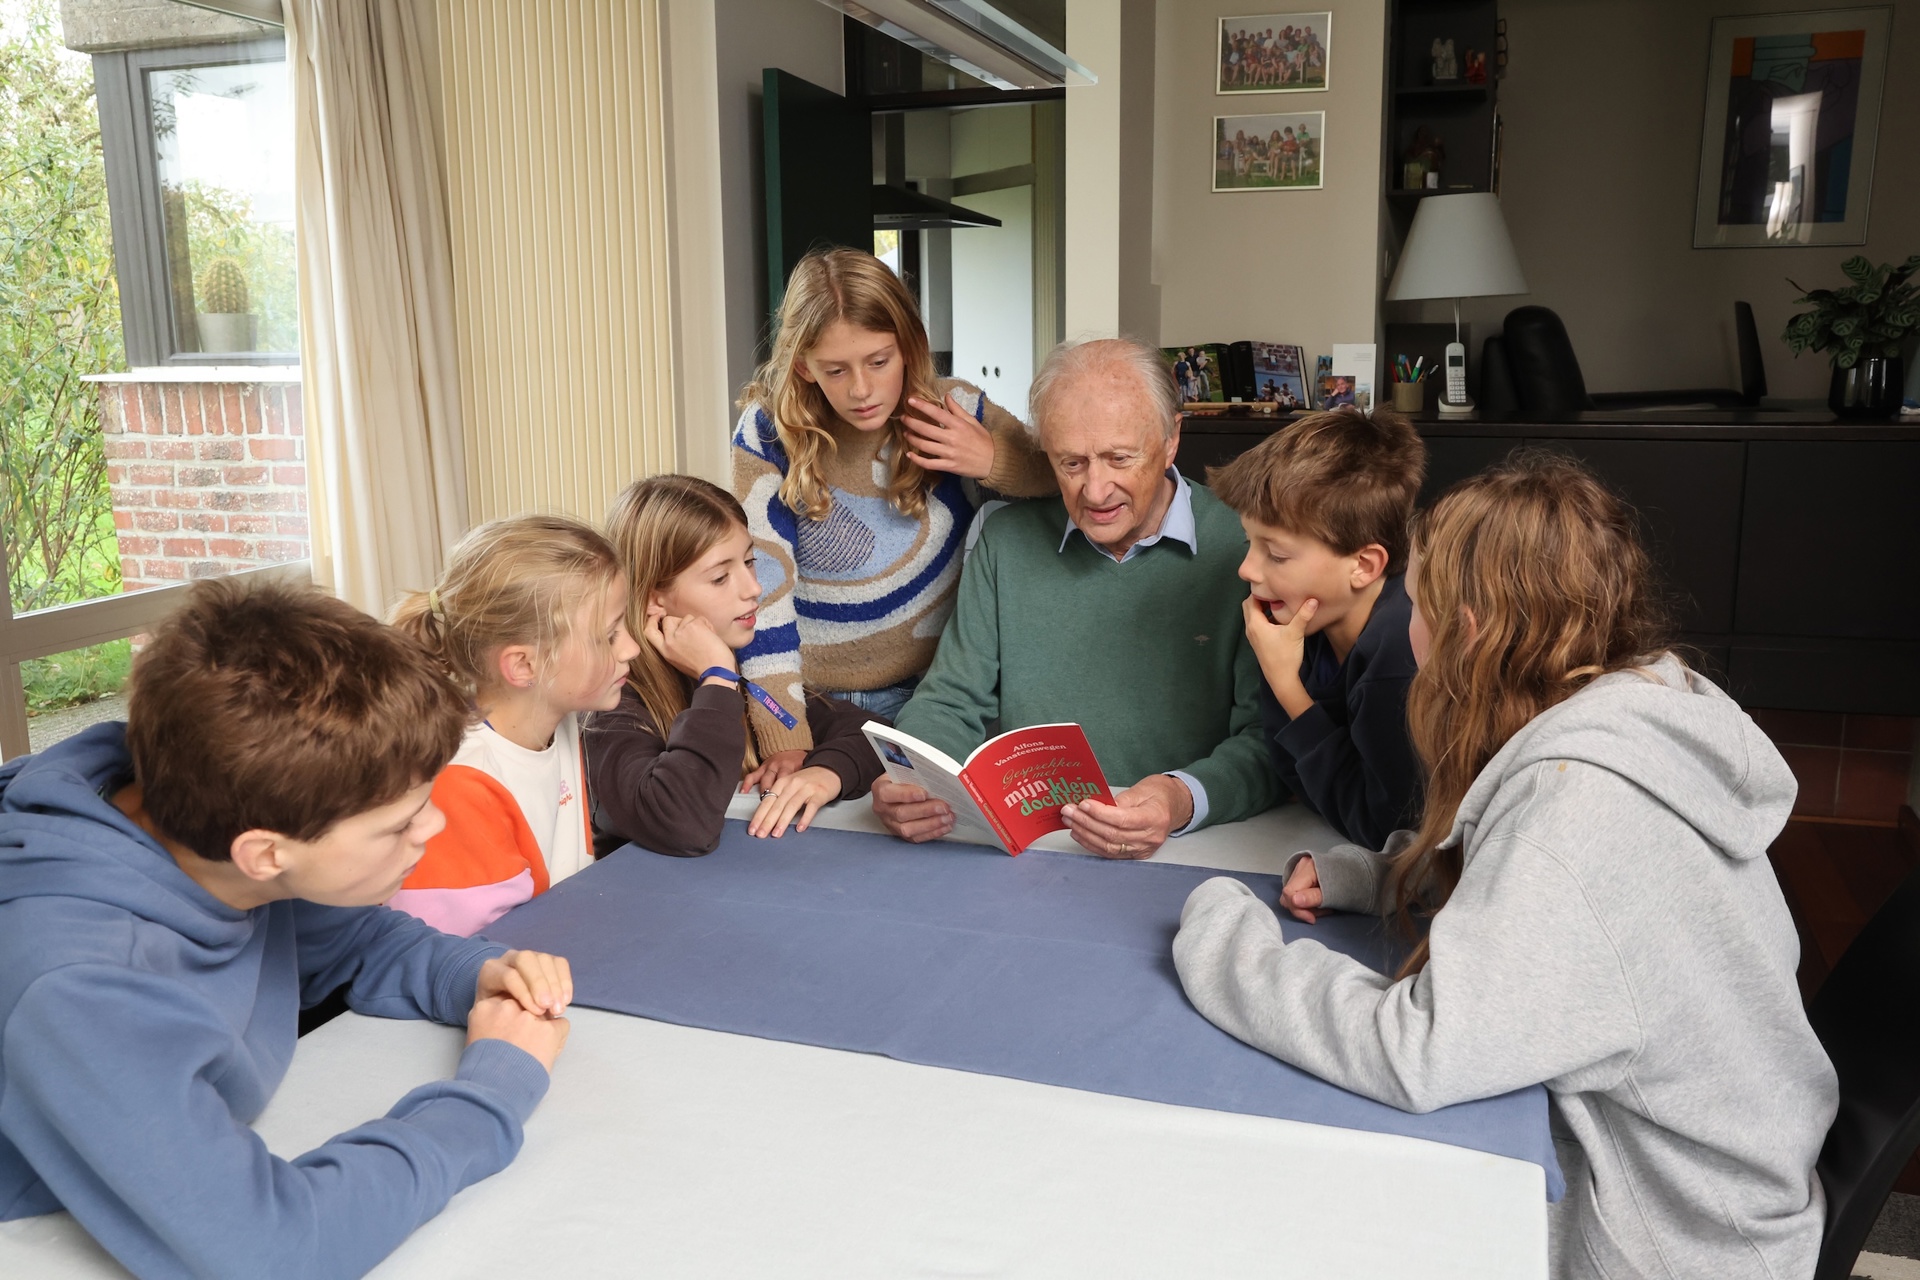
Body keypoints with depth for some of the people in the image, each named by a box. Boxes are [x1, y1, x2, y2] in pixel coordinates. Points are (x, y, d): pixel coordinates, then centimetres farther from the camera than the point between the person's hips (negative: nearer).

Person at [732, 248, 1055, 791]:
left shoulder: (955, 414, -3)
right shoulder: (769, 432, -7)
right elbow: (760, 586, -12)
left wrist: (993, 461, -15)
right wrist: (784, 741, -20)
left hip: (932, 699, 1)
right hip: (813, 702, 0)